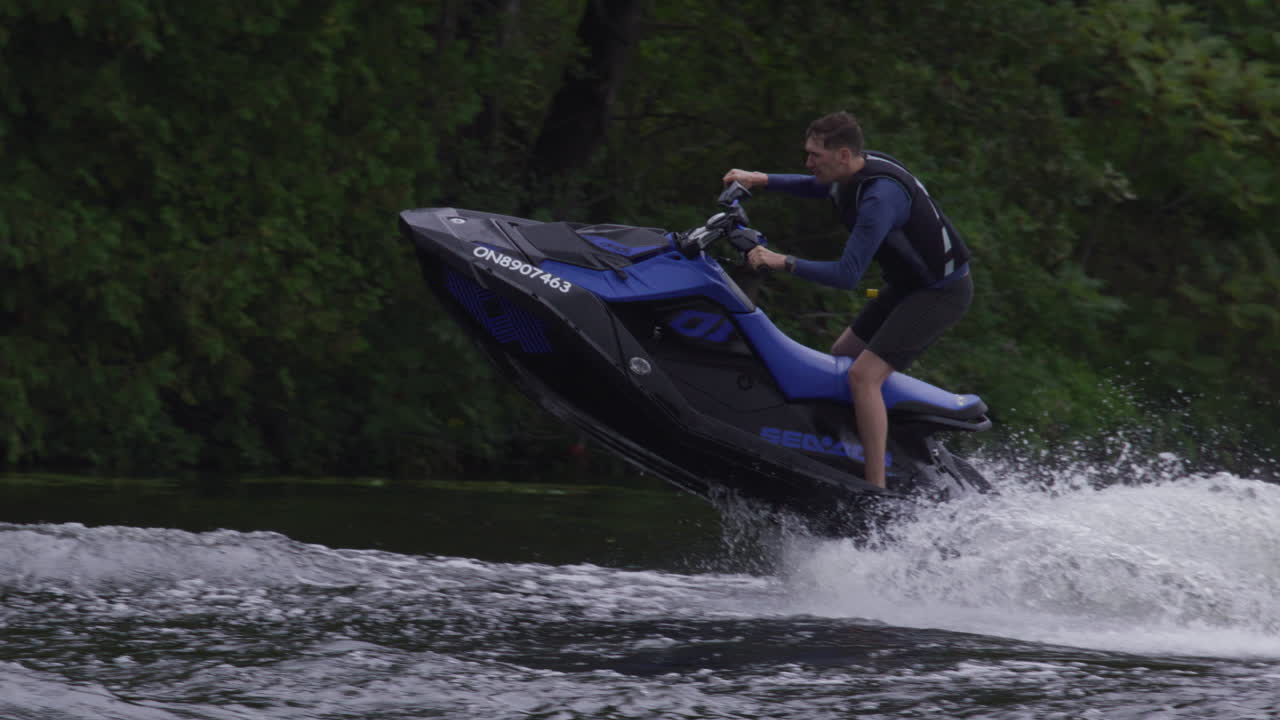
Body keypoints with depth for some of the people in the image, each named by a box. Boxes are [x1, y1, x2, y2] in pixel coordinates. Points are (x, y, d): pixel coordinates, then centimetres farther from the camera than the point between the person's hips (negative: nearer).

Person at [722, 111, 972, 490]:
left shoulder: (879, 197, -30)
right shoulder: (857, 171, -1)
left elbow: (848, 275, -32)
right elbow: (818, 187, 25)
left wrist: (783, 262, -30)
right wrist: (761, 180, 14)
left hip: (942, 292, -10)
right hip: (908, 285, 10)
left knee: (863, 375, -20)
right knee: (841, 355, 18)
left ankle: (877, 491, -20)